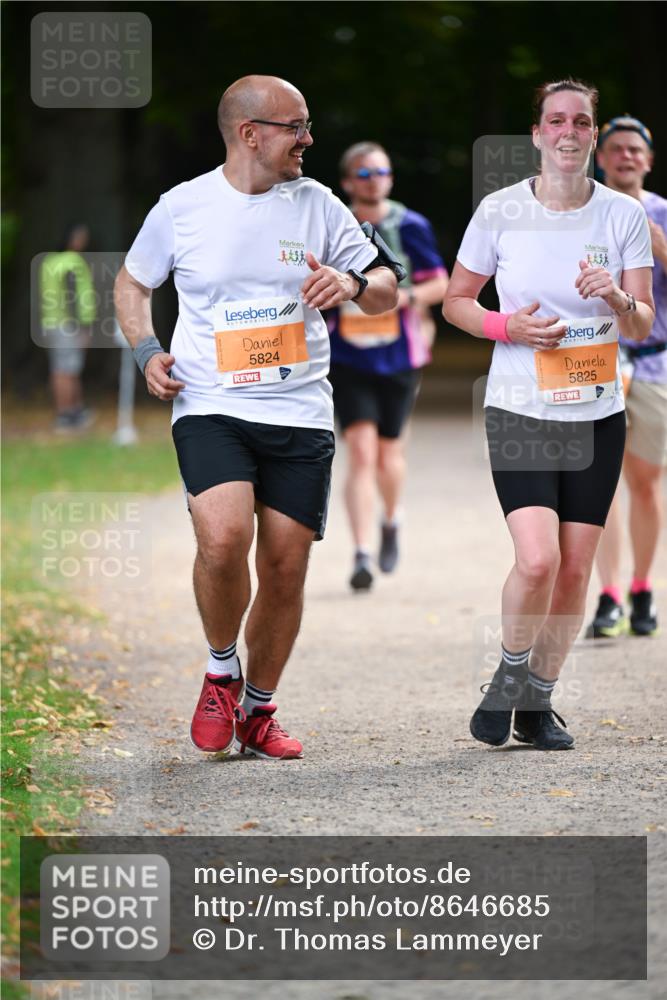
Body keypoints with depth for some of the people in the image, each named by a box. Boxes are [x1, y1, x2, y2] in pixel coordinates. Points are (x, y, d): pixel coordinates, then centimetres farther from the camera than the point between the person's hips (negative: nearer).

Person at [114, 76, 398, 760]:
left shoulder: (316, 204, 6)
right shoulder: (181, 207, 1)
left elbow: (386, 291, 11)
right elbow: (131, 282, 18)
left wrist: (353, 284, -12)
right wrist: (146, 353, 1)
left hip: (300, 414, 3)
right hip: (210, 407, -3)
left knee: (285, 567, 3)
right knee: (224, 538, -26)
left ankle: (259, 710, 23)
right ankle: (221, 670, 2)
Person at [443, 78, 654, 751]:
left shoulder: (624, 215, 0)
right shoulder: (500, 211, -4)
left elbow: (642, 327, 2)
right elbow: (456, 301, 6)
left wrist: (618, 300, -21)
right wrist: (508, 328, -13)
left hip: (597, 416, 3)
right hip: (519, 410, -2)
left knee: (575, 570, 3)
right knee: (537, 559, -18)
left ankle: (538, 702, 20)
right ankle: (510, 673, 8)